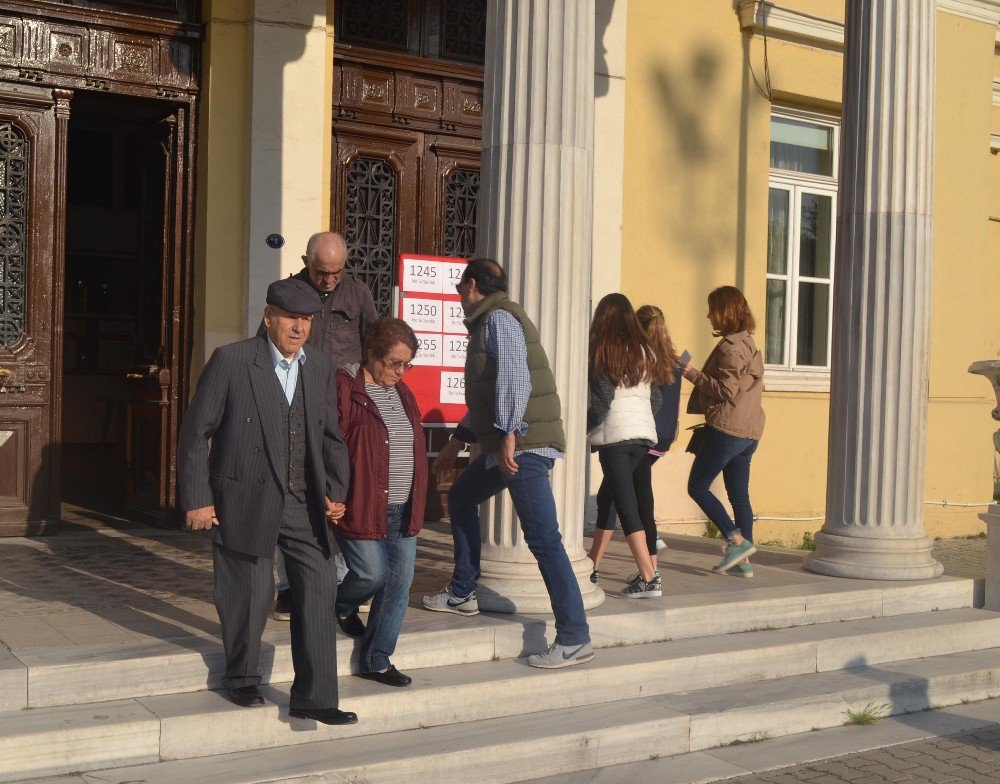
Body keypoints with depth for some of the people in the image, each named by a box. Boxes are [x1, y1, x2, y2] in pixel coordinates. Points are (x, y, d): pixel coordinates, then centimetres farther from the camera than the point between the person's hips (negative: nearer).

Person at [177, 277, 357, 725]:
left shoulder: (320, 369, 7)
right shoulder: (231, 361, -9)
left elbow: (330, 437, 12)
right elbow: (195, 433, -7)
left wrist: (335, 491, 0)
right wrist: (196, 499, -10)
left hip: (302, 503, 5)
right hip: (245, 500, -5)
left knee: (319, 587, 0)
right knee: (251, 592, 6)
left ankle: (313, 698, 9)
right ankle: (241, 679, 32)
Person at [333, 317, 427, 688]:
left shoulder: (402, 393, 15)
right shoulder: (345, 389, -10)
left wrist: (416, 503, 17)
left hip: (402, 510, 7)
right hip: (362, 505, -7)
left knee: (400, 581, 4)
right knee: (373, 573, -7)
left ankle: (376, 660, 15)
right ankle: (342, 605, 29)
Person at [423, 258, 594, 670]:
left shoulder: (499, 318, -7)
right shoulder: (488, 322, 24)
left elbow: (514, 377, -21)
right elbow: (487, 395, 31)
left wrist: (508, 436, -27)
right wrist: (457, 441, 34)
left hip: (523, 444, -11)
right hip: (504, 445, 11)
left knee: (543, 539, -13)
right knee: (460, 499, 24)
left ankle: (574, 639, -14)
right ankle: (462, 593, 34)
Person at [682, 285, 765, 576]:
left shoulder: (729, 346, -13)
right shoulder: (749, 343, 17)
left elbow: (726, 390, -18)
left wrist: (694, 374, -11)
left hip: (727, 429, -9)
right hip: (750, 430, 9)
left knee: (698, 487, -2)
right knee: (739, 494, 10)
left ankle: (738, 541, -9)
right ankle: (744, 561, 11)